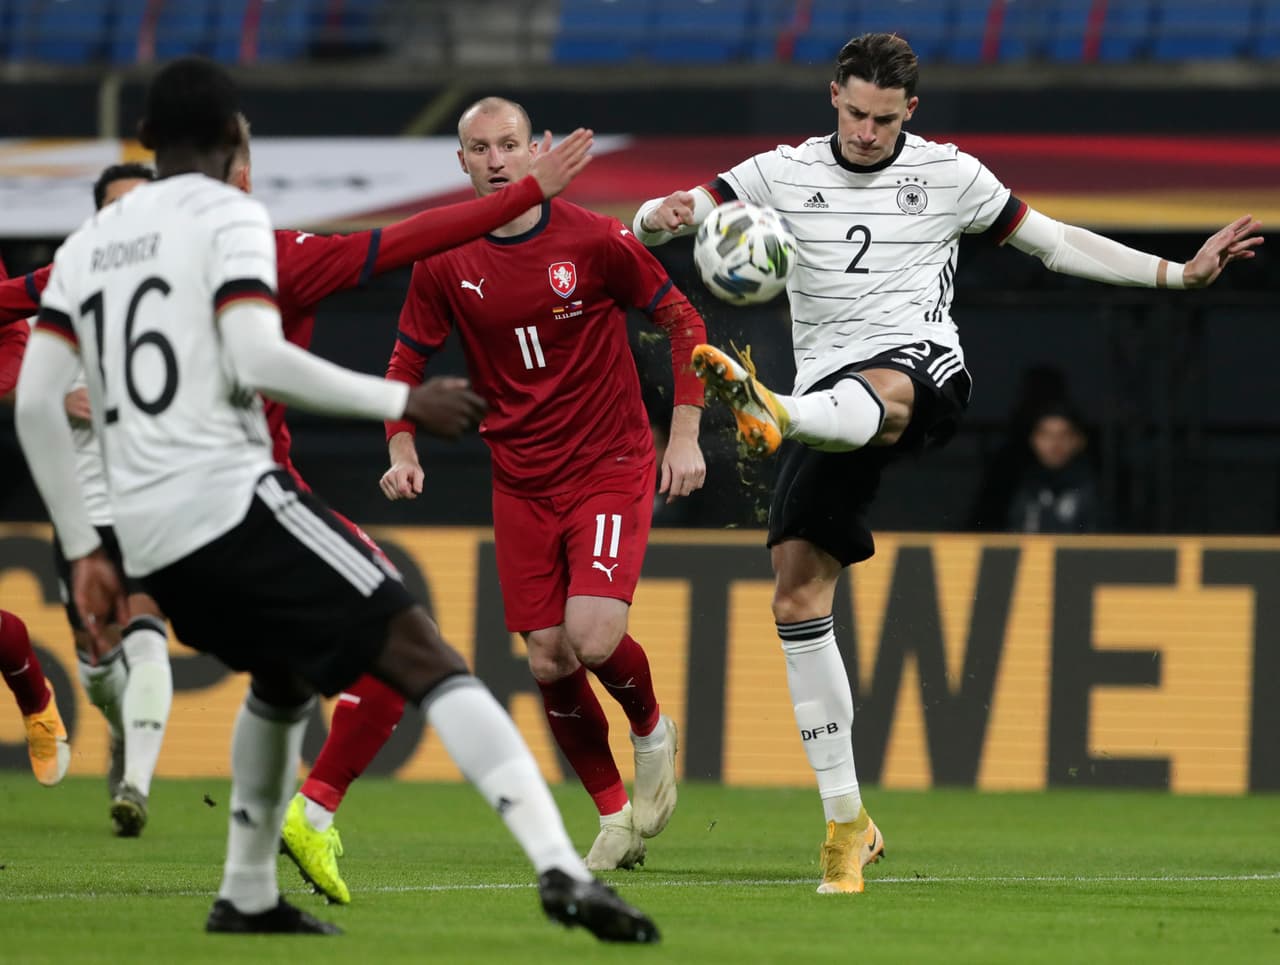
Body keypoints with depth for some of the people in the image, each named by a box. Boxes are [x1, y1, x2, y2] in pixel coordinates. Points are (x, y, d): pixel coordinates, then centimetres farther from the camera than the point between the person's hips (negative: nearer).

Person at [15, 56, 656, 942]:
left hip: (149, 540, 7)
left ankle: (247, 897, 32)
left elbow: (35, 404, 13)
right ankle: (560, 869, -28)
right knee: (425, 659, -12)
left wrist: (83, 551, 19)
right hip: (232, 501, -7)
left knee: (283, 678, 33)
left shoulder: (89, 243, 18)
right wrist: (402, 403, -8)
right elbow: (255, 361, -16)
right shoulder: (229, 216, -1)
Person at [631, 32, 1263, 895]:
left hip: (923, 372, -2)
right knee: (798, 598, -6)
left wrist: (1178, 273, 15)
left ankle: (770, 413, -77)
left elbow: (1054, 242, 18)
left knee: (878, 396, -41)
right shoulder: (785, 175, 8)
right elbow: (660, 220, 3)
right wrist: (661, 217, -23)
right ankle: (847, 823, 0)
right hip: (828, 396, 2)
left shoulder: (949, 175, 8)